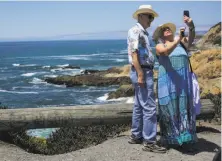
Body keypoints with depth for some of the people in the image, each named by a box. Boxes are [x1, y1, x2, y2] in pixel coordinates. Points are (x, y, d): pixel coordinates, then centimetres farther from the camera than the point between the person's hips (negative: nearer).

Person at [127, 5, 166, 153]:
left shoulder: (143, 33, 19)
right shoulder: (135, 31, -11)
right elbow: (134, 53, -19)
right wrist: (140, 74, -23)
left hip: (145, 71, 11)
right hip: (142, 72, -11)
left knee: (139, 106, 15)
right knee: (149, 107, -10)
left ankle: (136, 136, 24)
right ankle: (149, 142, -5)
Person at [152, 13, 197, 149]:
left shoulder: (182, 43, 14)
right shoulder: (159, 46, 6)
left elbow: (191, 40, -8)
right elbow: (166, 52, -16)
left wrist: (191, 27, -27)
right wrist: (178, 39, -29)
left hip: (183, 80, 3)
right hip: (168, 81, -3)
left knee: (183, 107, 3)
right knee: (169, 108, 0)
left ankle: (183, 138, 9)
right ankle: (169, 139, 9)